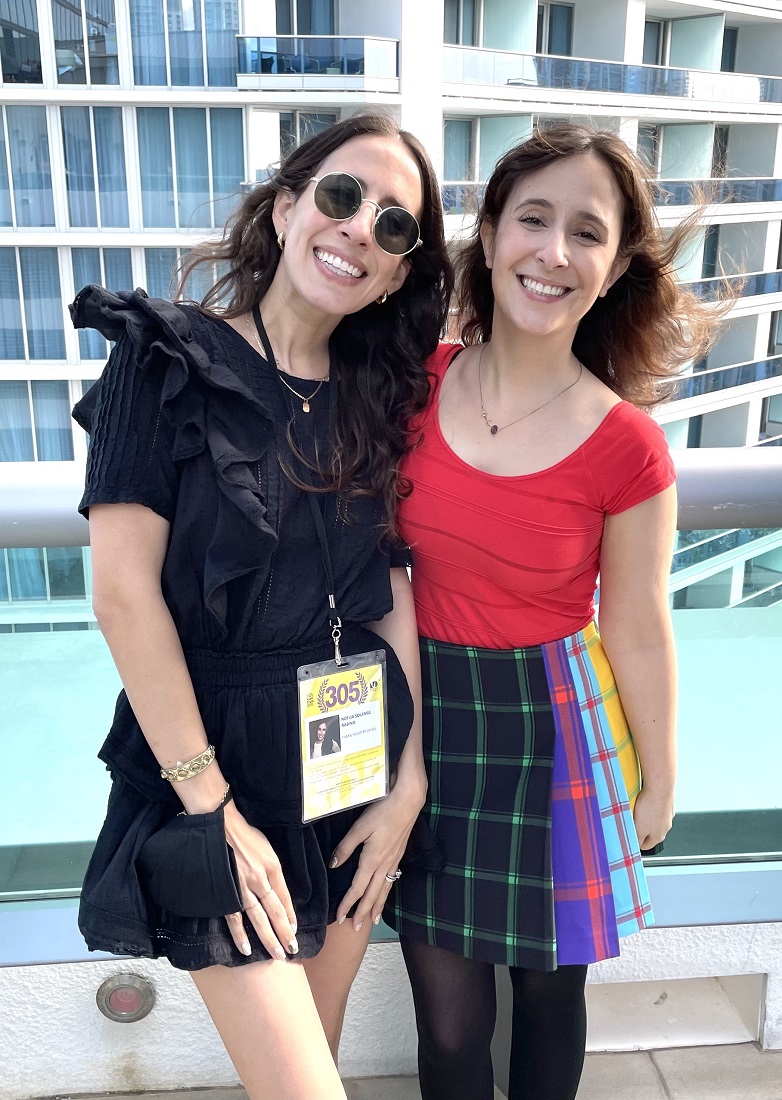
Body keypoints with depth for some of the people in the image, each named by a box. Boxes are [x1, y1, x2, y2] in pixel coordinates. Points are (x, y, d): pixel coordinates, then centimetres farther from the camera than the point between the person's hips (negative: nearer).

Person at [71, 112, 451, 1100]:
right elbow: (125, 591, -14)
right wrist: (211, 806, -14)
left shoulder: (373, 403, 6)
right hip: (219, 755, -4)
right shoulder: (166, 362, -9)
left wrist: (409, 780, -1)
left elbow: (392, 596, 4)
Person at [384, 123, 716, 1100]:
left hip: (552, 727, -1)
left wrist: (658, 786, 6)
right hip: (424, 716, 2)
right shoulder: (416, 383, -7)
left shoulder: (626, 447, -15)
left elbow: (636, 633, -5)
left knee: (548, 987, 21)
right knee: (448, 1015, 14)